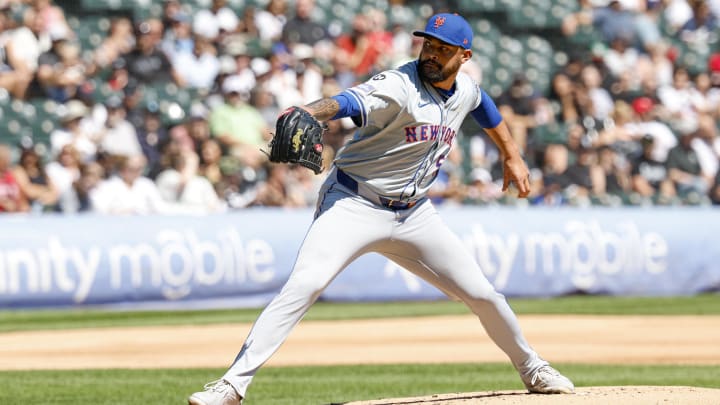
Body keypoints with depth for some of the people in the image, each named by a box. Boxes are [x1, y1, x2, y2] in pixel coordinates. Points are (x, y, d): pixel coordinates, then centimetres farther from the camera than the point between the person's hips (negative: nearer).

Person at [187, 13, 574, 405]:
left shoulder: (465, 89, 1)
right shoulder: (398, 87, -21)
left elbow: (483, 104, 28)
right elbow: (345, 102, -41)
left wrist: (512, 156, 32)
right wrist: (306, 112, -62)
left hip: (414, 215, 6)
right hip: (354, 206, -6)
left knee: (482, 294, 9)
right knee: (304, 284, -26)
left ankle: (531, 369, 35)